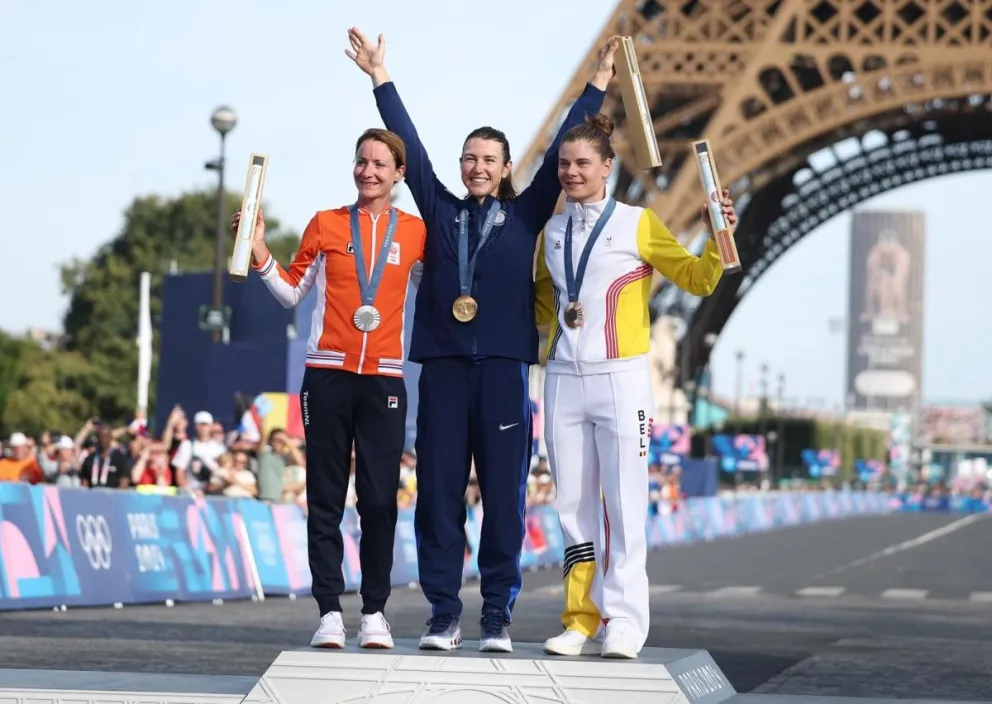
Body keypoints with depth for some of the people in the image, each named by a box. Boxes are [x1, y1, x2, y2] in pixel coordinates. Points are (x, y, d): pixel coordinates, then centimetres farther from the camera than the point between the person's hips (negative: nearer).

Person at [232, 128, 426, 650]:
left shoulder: (414, 231, 8)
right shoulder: (326, 225, 7)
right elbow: (292, 293, 11)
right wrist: (260, 255, -2)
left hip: (384, 378, 0)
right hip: (328, 375, 0)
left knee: (380, 499, -3)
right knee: (326, 498, 0)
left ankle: (375, 612, 5)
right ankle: (329, 611, 2)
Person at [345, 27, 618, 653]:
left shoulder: (525, 215, 11)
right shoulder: (441, 210, 14)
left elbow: (562, 152, 11)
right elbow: (411, 148, 13)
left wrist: (598, 86, 10)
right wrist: (381, 79, 11)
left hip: (503, 367, -1)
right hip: (443, 366, 1)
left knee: (504, 494, -1)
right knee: (439, 491, -1)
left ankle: (498, 614, 3)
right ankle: (444, 612, 4)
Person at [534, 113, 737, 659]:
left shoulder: (637, 224, 1)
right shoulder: (551, 232, 14)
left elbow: (697, 279, 1)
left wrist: (719, 239, -14)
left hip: (620, 379, -4)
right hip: (563, 381, 4)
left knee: (623, 505, -6)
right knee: (574, 507, 5)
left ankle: (622, 624, -4)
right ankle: (581, 623, 8)